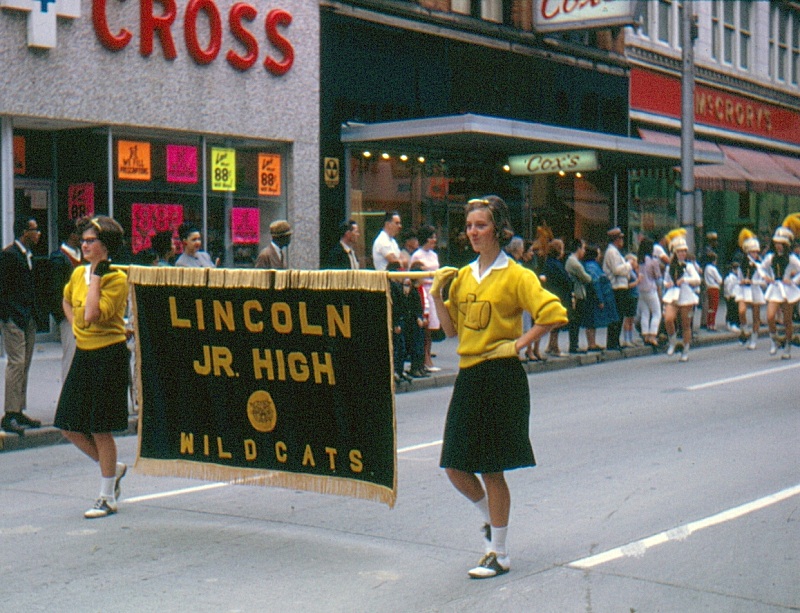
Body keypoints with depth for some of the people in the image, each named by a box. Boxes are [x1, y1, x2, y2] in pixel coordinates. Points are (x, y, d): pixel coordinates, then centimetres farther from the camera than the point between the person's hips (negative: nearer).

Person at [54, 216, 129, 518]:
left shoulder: (117, 278, -13)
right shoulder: (78, 273, 8)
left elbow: (92, 315, -26)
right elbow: (68, 301, 29)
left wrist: (96, 275, -19)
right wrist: (76, 327, 13)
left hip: (108, 356, -7)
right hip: (83, 354, 8)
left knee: (101, 429, -2)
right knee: (68, 426, 7)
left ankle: (107, 499, 11)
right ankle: (113, 468, 29)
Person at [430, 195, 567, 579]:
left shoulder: (515, 275, -8)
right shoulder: (462, 276, 12)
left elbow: (555, 314, -17)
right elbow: (451, 329, 15)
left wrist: (519, 344, -16)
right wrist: (437, 295, 2)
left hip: (501, 376, -6)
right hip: (468, 375, 6)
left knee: (492, 469, -1)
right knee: (455, 467, 6)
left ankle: (499, 555, 13)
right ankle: (492, 520, 33)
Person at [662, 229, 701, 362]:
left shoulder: (689, 266, 1)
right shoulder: (670, 267, 12)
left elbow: (697, 280, -10)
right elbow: (665, 281, 25)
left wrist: (684, 280, -22)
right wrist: (667, 284, 3)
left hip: (686, 297, -2)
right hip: (672, 296, 2)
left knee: (686, 325, 3)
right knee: (668, 319, -22)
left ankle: (685, 351, 14)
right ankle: (673, 341, 3)